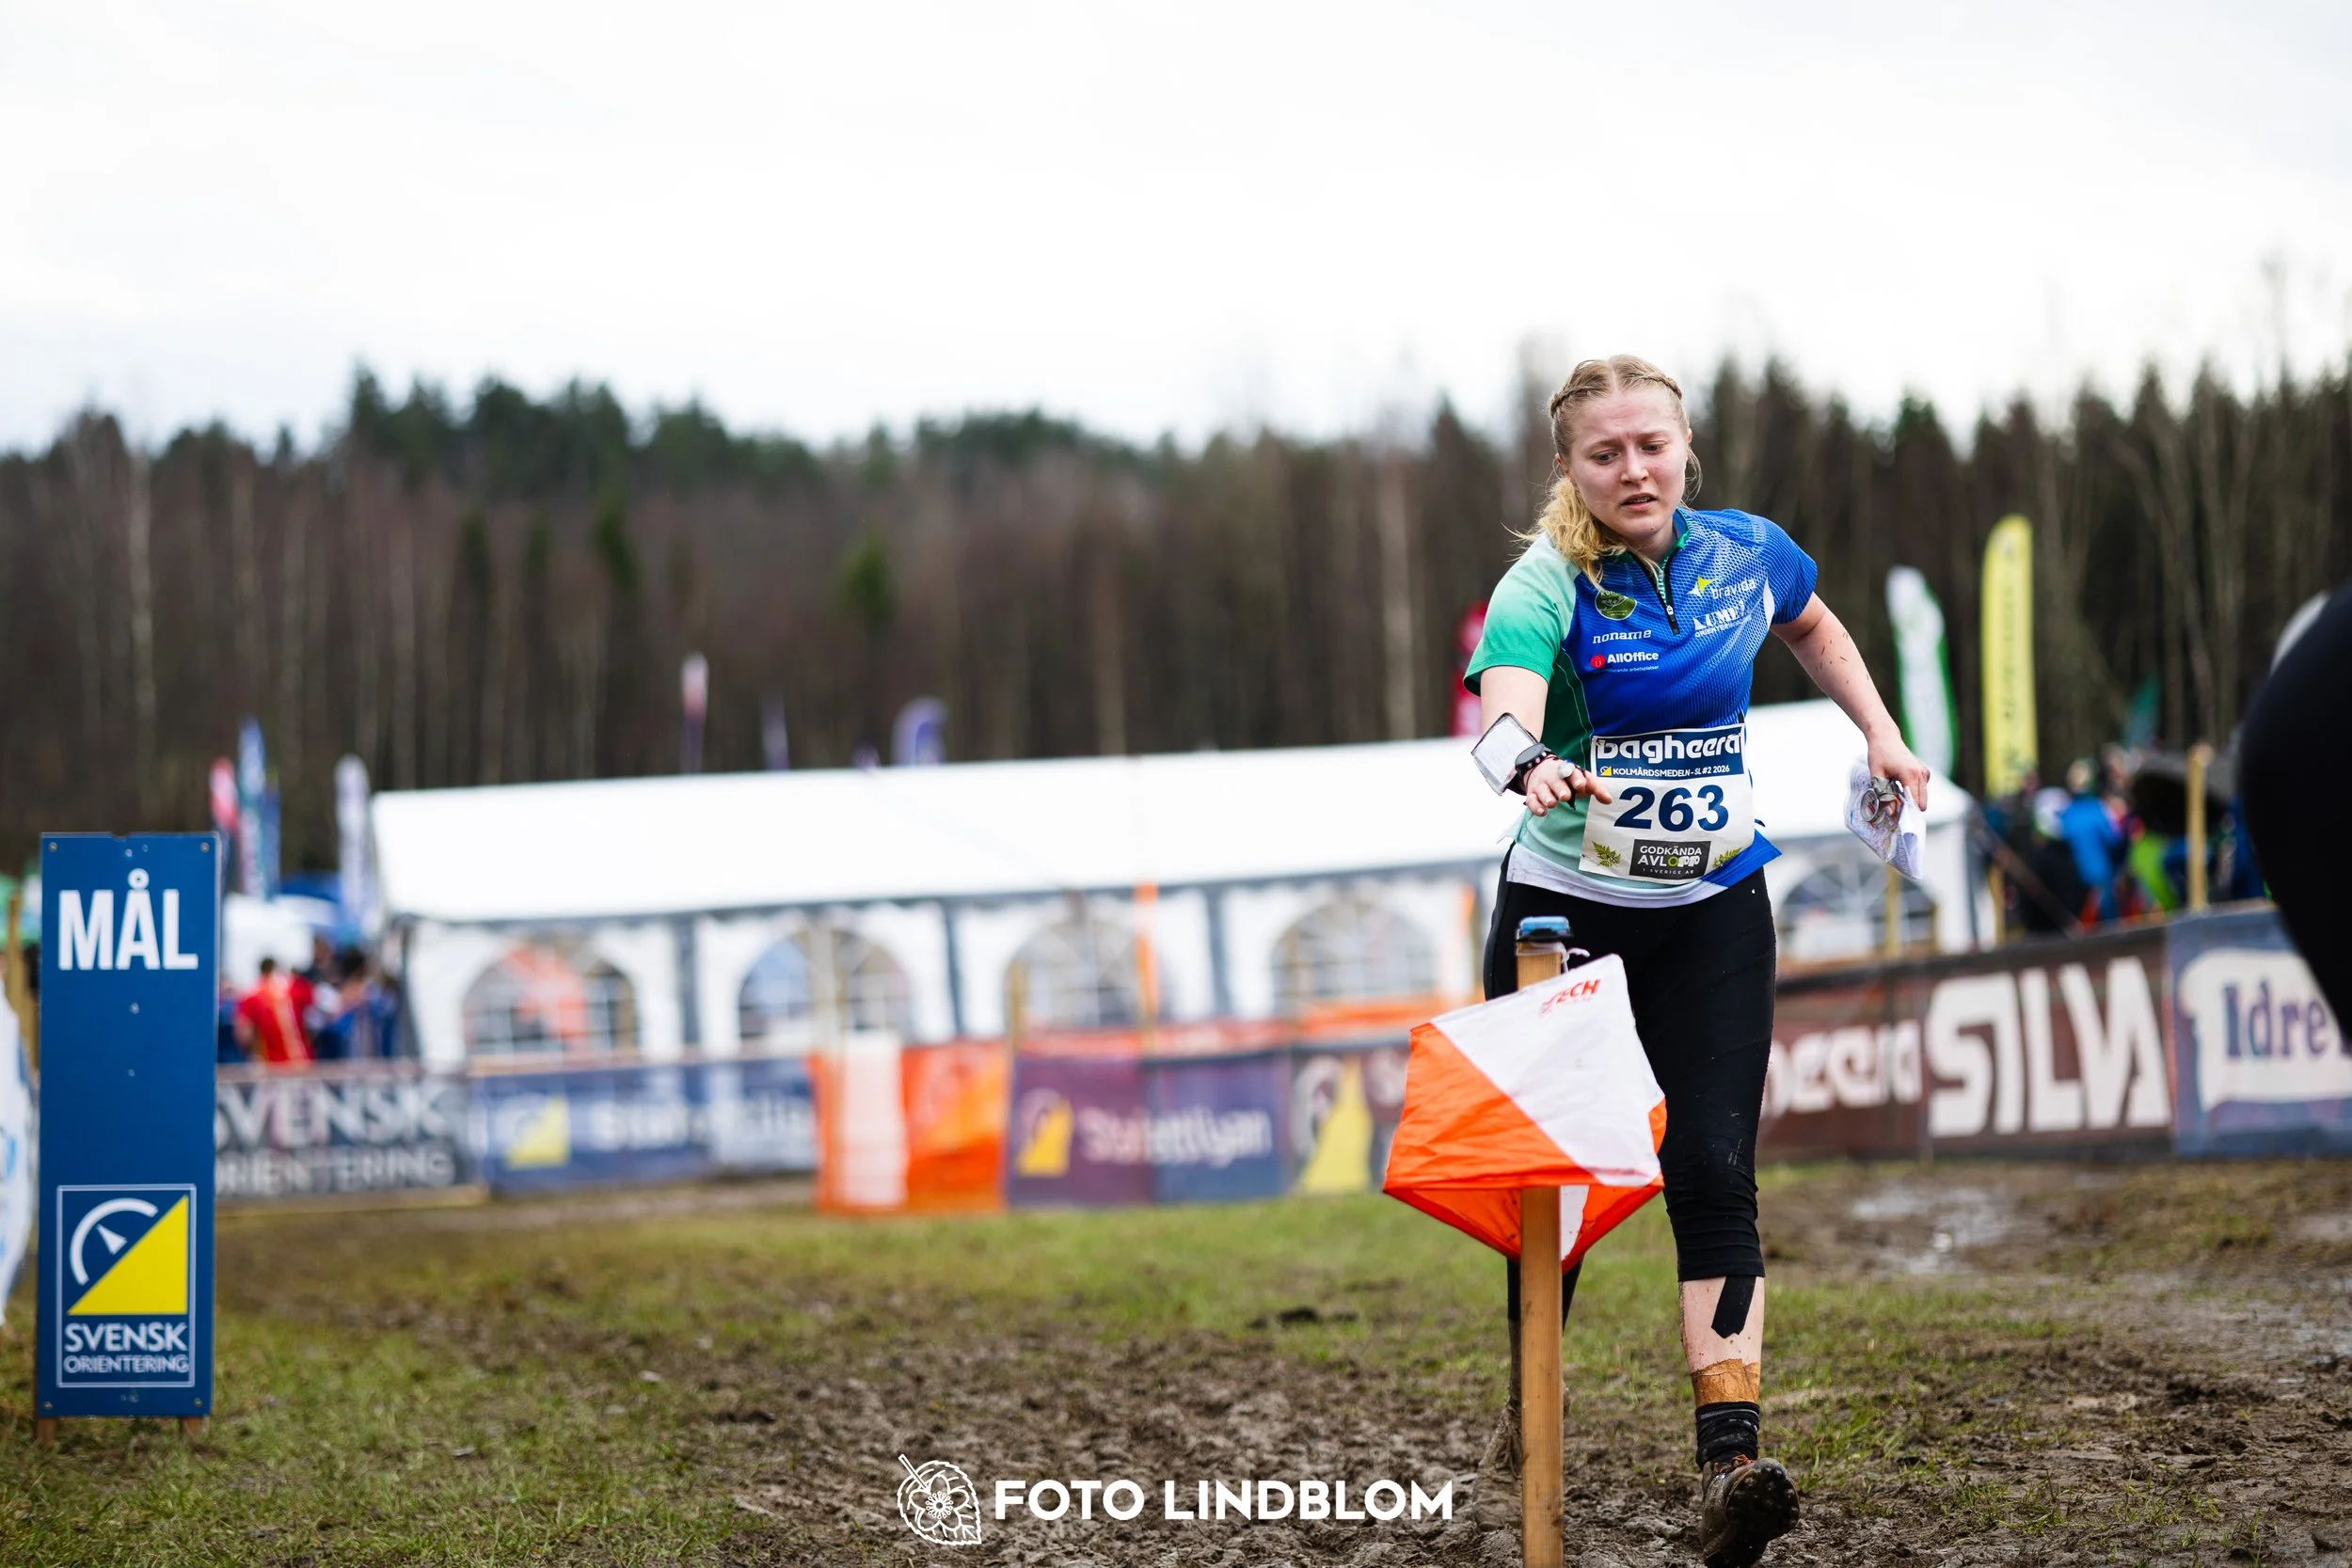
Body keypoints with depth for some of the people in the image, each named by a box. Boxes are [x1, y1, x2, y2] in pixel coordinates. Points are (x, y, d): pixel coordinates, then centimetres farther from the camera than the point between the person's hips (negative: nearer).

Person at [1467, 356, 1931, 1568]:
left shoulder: (1746, 554, -2)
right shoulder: (1545, 588, -16)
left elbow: (1812, 627, 23)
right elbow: (1504, 698, -39)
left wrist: (1878, 732, 12)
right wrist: (1531, 764, -60)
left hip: (1714, 913, 2)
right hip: (1566, 912, -2)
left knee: (1714, 1173, -11)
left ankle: (1730, 1460, -21)